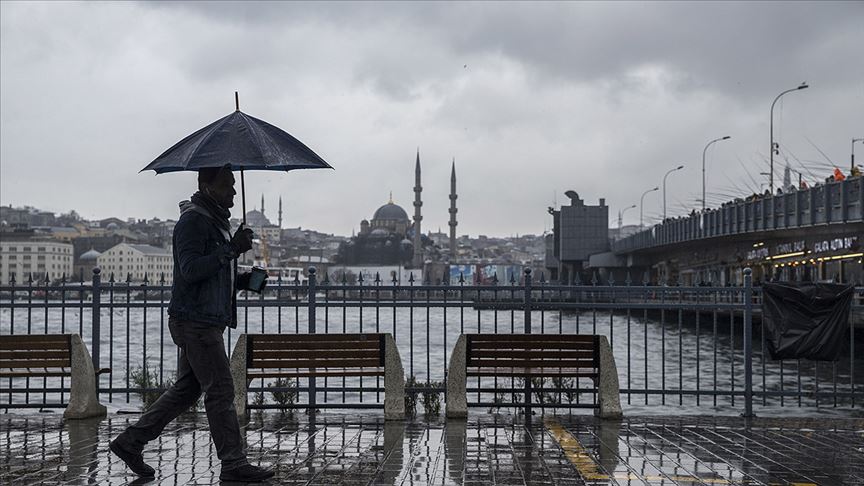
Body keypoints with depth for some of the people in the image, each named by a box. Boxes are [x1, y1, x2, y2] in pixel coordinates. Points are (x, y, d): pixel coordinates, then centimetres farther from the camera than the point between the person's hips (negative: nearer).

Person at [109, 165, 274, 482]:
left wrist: (243, 280, 11)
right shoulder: (193, 220, -12)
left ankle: (130, 442, 20)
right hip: (195, 321, -10)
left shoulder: (216, 220, 20)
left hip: (207, 321, 10)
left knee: (185, 390, 14)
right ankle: (233, 464, 0)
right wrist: (231, 250, -28)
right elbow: (190, 269, -24)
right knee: (220, 391, -6)